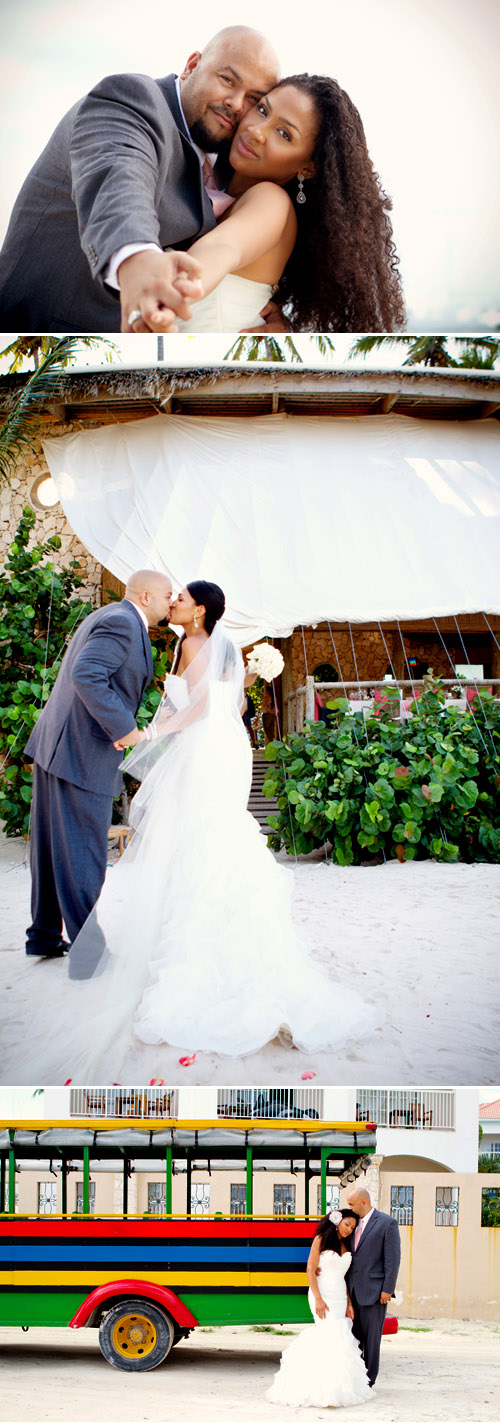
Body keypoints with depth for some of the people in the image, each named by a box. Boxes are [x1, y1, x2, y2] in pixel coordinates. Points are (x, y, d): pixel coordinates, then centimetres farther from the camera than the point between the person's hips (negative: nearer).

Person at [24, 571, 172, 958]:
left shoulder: (108, 618, 19)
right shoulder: (122, 623, -13)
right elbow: (86, 675, -26)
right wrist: (123, 727, -23)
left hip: (55, 747, 10)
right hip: (82, 753, -10)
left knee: (53, 846, 14)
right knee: (82, 851, -5)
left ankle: (45, 935, 21)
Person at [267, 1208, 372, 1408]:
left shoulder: (346, 1247, 16)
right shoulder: (321, 1240, -1)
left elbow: (345, 1277, 16)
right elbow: (310, 1270, -6)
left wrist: (349, 1304, 6)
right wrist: (318, 1299, -15)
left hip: (339, 1297, 6)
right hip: (322, 1295, -6)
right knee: (330, 1335, -20)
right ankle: (327, 1390, -27)